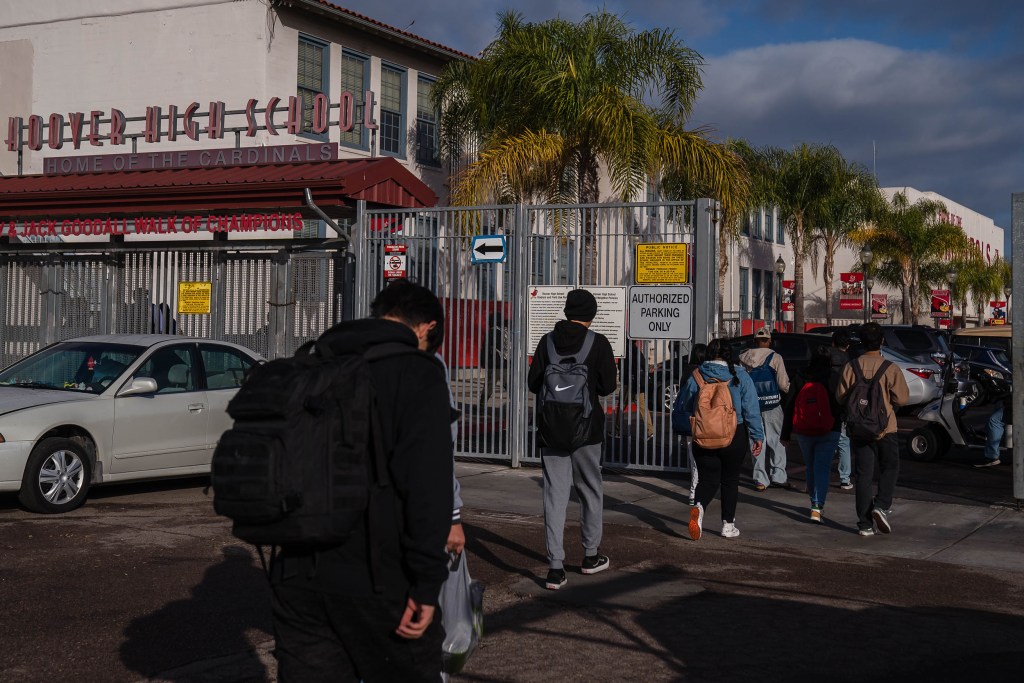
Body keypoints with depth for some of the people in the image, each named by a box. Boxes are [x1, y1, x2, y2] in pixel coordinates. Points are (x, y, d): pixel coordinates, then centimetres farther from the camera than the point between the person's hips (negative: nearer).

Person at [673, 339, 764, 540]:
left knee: (708, 480, 6)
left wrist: (689, 431, 22)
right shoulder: (740, 377, -5)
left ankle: (699, 507, -25)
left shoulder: (695, 377, 0)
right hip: (734, 438, -1)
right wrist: (757, 436, -3)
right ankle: (728, 525, 17)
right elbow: (752, 410, -8)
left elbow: (680, 408, 8)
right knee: (730, 480, 13)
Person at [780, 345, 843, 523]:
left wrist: (785, 433, 8)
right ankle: (817, 506, -17)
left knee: (811, 467, 18)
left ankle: (816, 503, 29)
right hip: (828, 432, -3)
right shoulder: (835, 378, -6)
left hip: (803, 432, 3)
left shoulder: (800, 378, 2)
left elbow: (789, 406, 3)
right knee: (822, 468, -4)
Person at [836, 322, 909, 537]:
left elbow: (840, 397, -1)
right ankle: (882, 505, -3)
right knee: (890, 468, 17)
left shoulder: (850, 367, -5)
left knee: (863, 474, 7)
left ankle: (865, 523, 7)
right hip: (884, 429, -2)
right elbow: (901, 398, -8)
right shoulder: (890, 368, -11)